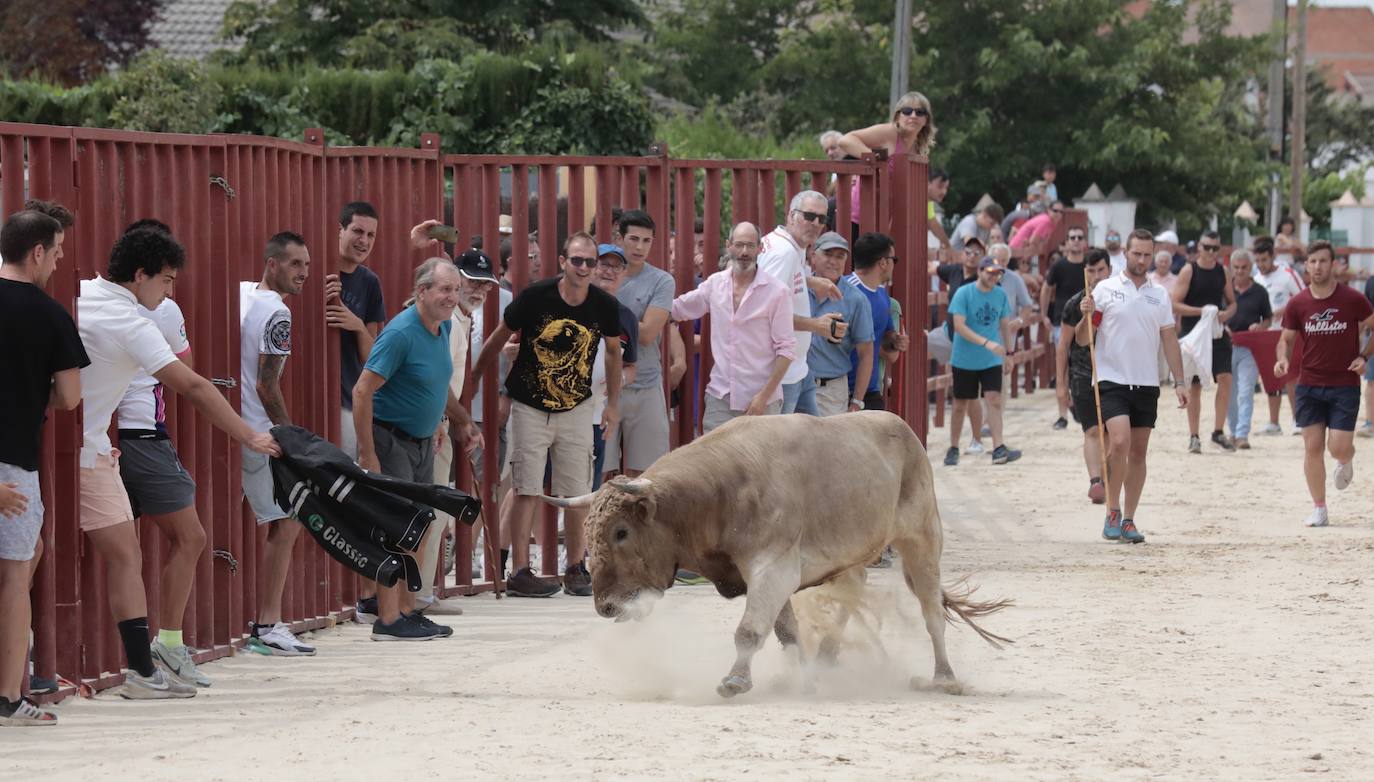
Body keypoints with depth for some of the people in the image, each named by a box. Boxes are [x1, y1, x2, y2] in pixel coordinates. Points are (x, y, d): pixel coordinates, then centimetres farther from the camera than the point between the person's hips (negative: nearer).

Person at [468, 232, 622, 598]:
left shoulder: (605, 306, -7)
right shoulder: (536, 296, -15)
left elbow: (612, 351, 13)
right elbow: (500, 337, -1)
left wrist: (613, 404, 13)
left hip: (576, 409, 3)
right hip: (530, 408, -3)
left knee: (577, 492, 4)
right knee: (527, 490, -5)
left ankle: (576, 569, 15)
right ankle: (520, 572, -3)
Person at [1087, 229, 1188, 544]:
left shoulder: (1159, 295, 10)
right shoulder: (1105, 289, 0)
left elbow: (1169, 340, 12)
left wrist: (1179, 382, 6)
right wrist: (1088, 315, -19)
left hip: (1147, 384, 4)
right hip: (1112, 380, -4)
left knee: (1138, 453, 5)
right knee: (1120, 442, -20)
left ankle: (1128, 521, 12)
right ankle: (1113, 512, -6)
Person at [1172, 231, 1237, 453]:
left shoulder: (1222, 271, 9)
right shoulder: (1189, 271, -5)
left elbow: (1232, 302, 16)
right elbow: (1175, 305, -9)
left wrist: (1226, 314, -7)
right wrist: (1202, 311, -19)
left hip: (1218, 334, 3)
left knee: (1225, 378, -11)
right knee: (1194, 385, 3)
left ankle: (1218, 432, -1)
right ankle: (1194, 437, 11)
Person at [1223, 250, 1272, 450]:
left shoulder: (1259, 293, 4)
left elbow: (1268, 319, 13)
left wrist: (1260, 327, -9)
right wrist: (1221, 327, -10)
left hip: (1249, 349, -2)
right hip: (1226, 346, 2)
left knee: (1245, 393, -9)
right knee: (1229, 394, 8)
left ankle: (1242, 434, -13)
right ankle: (1233, 431, 22)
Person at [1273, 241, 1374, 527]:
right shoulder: (1297, 304, -1)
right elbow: (1286, 338, 9)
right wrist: (1283, 358, -11)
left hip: (1345, 385, -2)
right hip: (1309, 384, 2)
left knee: (1338, 448, -8)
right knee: (1312, 447, -2)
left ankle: (1345, 462, 31)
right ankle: (1319, 509, 9)